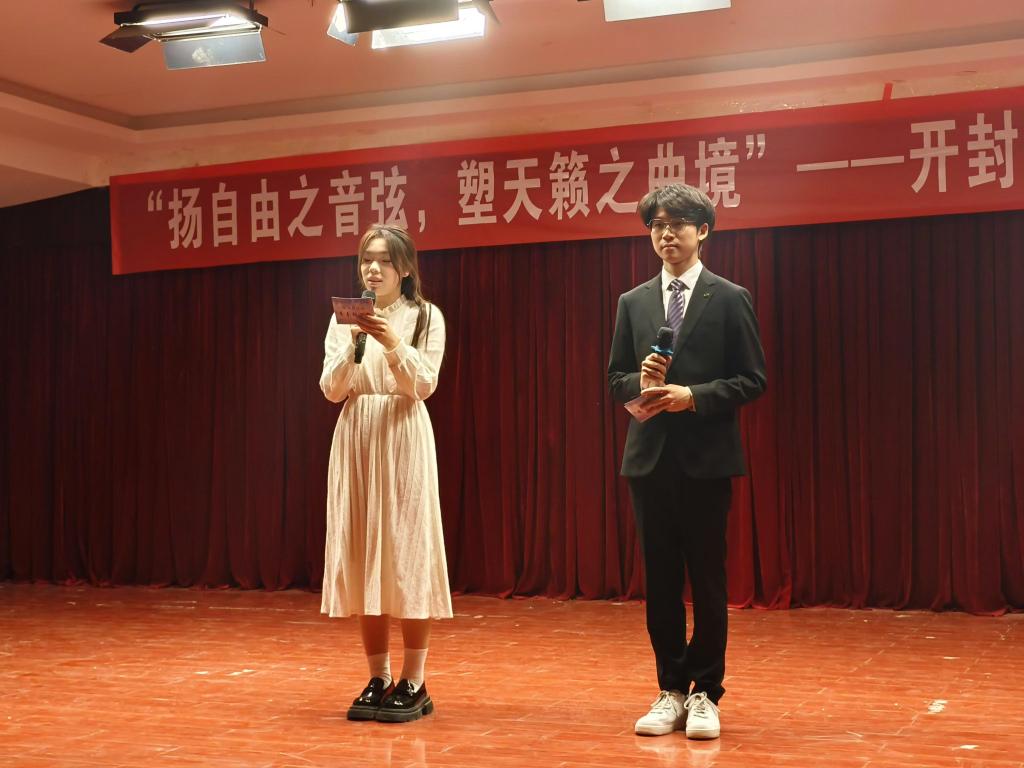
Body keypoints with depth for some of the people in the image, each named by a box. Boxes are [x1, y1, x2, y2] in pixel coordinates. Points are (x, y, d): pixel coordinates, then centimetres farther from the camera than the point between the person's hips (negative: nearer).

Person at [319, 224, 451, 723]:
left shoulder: (426, 317, 2)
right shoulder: (344, 319, 9)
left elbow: (423, 386, -6)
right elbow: (331, 391, 2)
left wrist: (392, 343, -19)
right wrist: (353, 345, -13)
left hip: (403, 439, -3)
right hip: (355, 440, 3)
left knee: (407, 552, -4)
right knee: (361, 554, 2)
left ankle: (413, 683, 2)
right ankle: (378, 679, 10)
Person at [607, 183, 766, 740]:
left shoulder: (730, 299, 0)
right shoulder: (633, 303, 11)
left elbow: (752, 379, -3)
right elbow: (616, 379, 12)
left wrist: (693, 395, -16)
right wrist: (640, 384, -10)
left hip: (707, 458, -3)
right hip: (649, 458, 3)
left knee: (707, 579, 2)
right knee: (661, 580, 8)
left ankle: (705, 693, 13)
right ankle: (671, 690, 18)